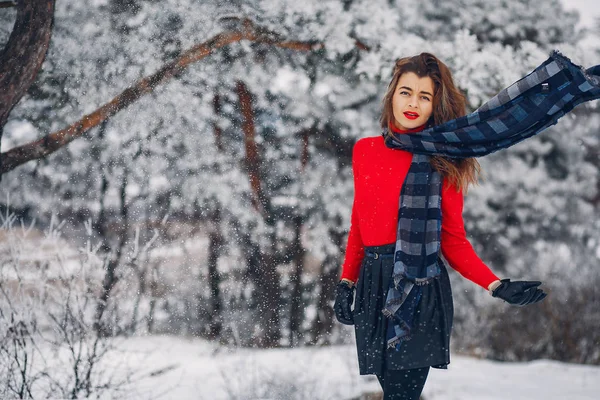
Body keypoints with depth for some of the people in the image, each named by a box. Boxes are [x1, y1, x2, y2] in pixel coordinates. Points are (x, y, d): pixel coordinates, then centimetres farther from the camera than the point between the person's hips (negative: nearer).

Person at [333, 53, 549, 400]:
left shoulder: (442, 162, 2)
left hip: (420, 286, -4)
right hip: (374, 285, 4)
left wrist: (497, 286, -11)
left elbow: (453, 240, 1)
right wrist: (346, 283, 12)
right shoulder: (365, 151, 11)